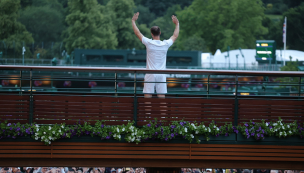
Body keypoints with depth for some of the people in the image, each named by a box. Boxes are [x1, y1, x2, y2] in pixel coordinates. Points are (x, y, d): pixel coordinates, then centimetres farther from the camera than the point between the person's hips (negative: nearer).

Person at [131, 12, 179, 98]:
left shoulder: (149, 43, -7)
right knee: (161, 97, 1)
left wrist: (133, 21, 18)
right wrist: (177, 24, 32)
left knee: (147, 96, -2)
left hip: (150, 75, -2)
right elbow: (175, 36, 18)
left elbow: (137, 33, 5)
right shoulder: (165, 44, -1)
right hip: (161, 75, 2)